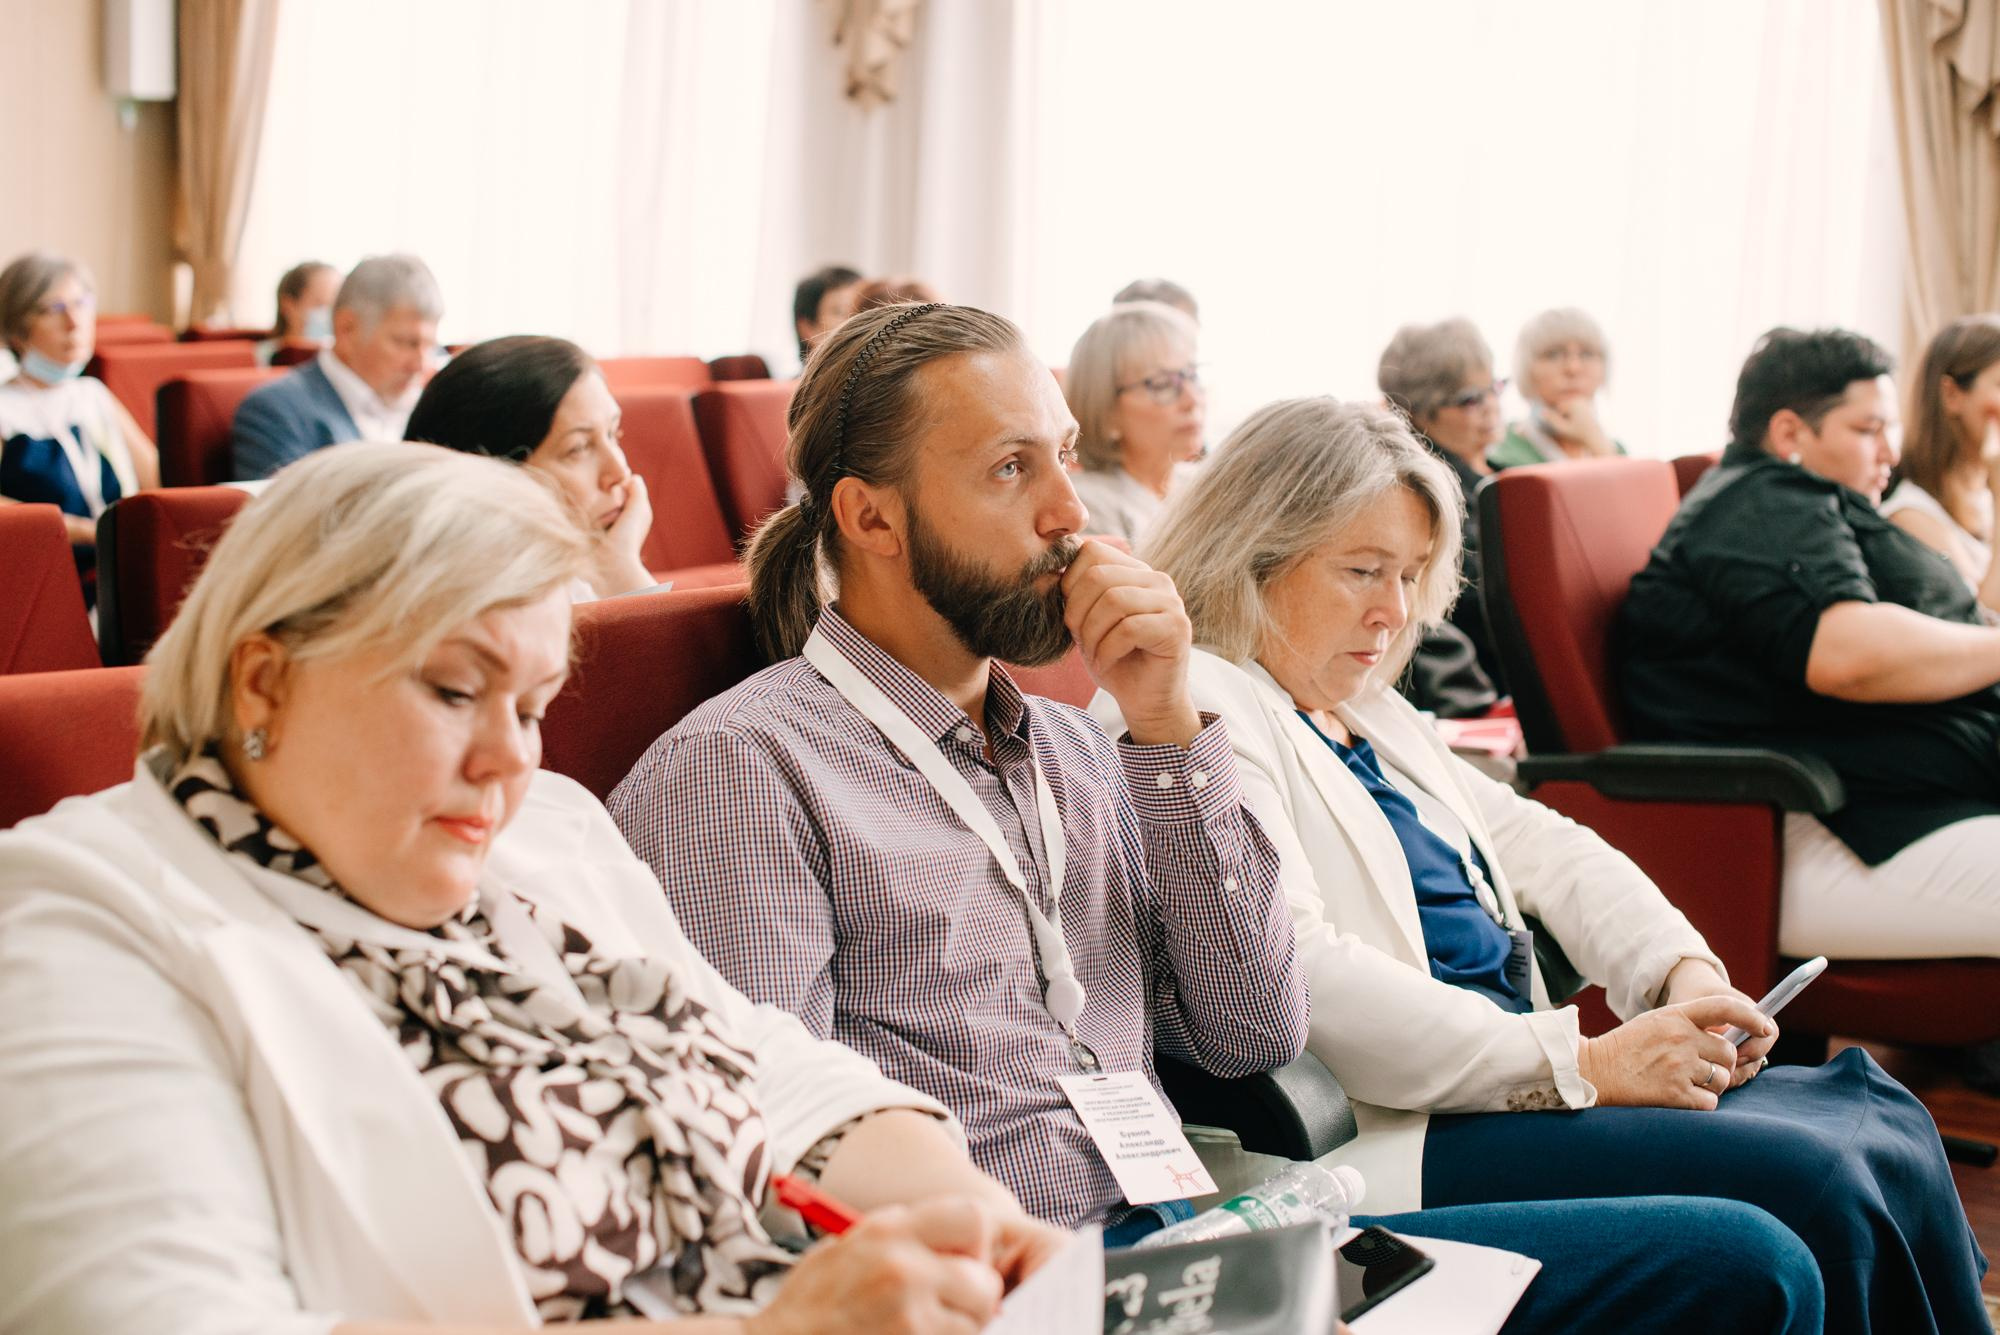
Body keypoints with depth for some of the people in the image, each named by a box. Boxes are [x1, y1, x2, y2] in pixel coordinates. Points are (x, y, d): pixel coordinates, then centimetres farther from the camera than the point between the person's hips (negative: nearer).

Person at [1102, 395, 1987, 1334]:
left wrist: (1684, 970, 1)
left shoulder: (1364, 713, 22)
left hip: (1517, 1071, 10)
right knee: (1806, 1182, -21)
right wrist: (1581, 1062, -20)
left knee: (1884, 1125, -4)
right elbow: (1295, 983, -21)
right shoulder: (1190, 710, -10)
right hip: (1389, 1135, -10)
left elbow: (1529, 841, 22)